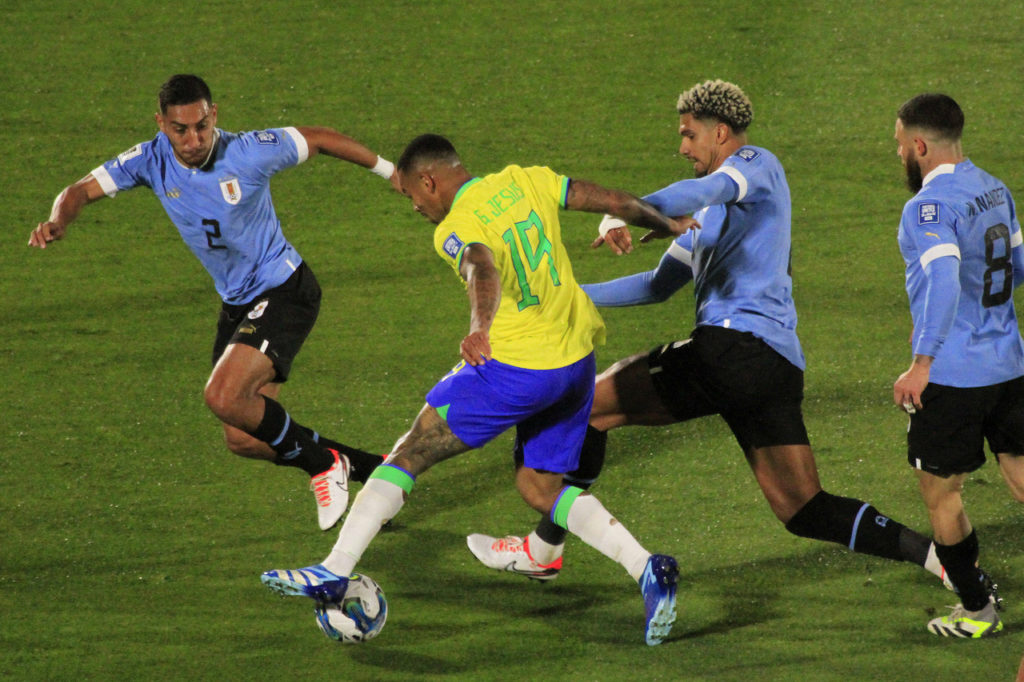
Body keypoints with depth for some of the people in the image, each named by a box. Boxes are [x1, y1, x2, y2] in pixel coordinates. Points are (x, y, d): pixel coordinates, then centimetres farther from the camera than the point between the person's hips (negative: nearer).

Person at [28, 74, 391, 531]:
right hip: (236, 302, 7)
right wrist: (58, 222, -33)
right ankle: (370, 469, 20)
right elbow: (82, 190, -9)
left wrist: (388, 171, 7)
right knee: (243, 439, 6)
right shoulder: (152, 160, -9)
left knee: (223, 397, -26)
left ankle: (321, 463, -5)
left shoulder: (250, 152, -21)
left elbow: (320, 140, -6)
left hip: (284, 292, -7)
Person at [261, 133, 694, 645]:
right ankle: (647, 570, 1)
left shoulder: (456, 230, -13)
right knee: (538, 486, 18)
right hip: (577, 362, 7)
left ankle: (334, 572, -2)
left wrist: (480, 328, -55)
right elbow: (613, 201, 12)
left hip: (518, 369, -7)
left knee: (411, 453, 2)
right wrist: (668, 225, 30)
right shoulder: (526, 181, 6)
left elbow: (483, 272, -35)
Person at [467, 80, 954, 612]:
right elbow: (660, 284, 35)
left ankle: (544, 549, 5)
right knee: (805, 512, 4)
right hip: (781, 365, 10)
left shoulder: (757, 165, 3)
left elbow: (697, 193, -20)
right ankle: (937, 556, -6)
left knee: (589, 402, 1)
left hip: (734, 346, -10)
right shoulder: (715, 212, 31)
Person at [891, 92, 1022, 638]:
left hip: (953, 374, -8)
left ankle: (977, 610, 15)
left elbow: (945, 279, -31)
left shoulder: (929, 207, -18)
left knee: (940, 491, 8)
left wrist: (922, 362, -33)